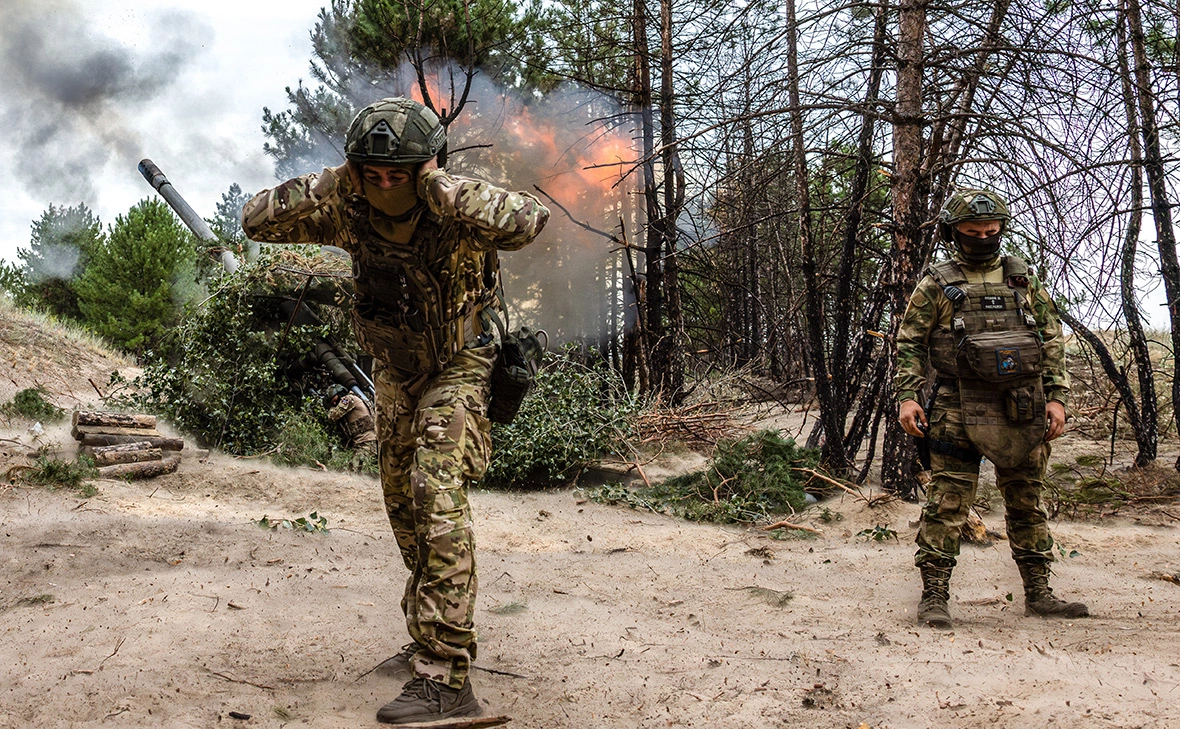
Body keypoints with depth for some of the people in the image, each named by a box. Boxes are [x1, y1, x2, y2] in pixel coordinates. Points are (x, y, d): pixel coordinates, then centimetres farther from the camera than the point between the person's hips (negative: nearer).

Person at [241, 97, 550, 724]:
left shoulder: (456, 210, -26)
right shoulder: (348, 211, -14)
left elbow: (528, 220, -45)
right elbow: (257, 220, -15)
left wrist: (444, 188, -47)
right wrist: (325, 185, -29)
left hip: (456, 369, -6)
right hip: (394, 373, 6)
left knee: (437, 497, -23)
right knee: (403, 505, 15)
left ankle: (444, 678, -23)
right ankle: (434, 630, 36)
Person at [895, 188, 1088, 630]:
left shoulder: (1023, 279, 11)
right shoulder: (936, 285, 2)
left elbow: (1052, 340, 12)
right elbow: (909, 344, 1)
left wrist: (1056, 397, 3)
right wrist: (907, 396, -11)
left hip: (1023, 410, 4)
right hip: (958, 412, -3)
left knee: (1027, 504, 12)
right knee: (947, 504, -4)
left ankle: (1038, 594, 23)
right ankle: (934, 596, 3)